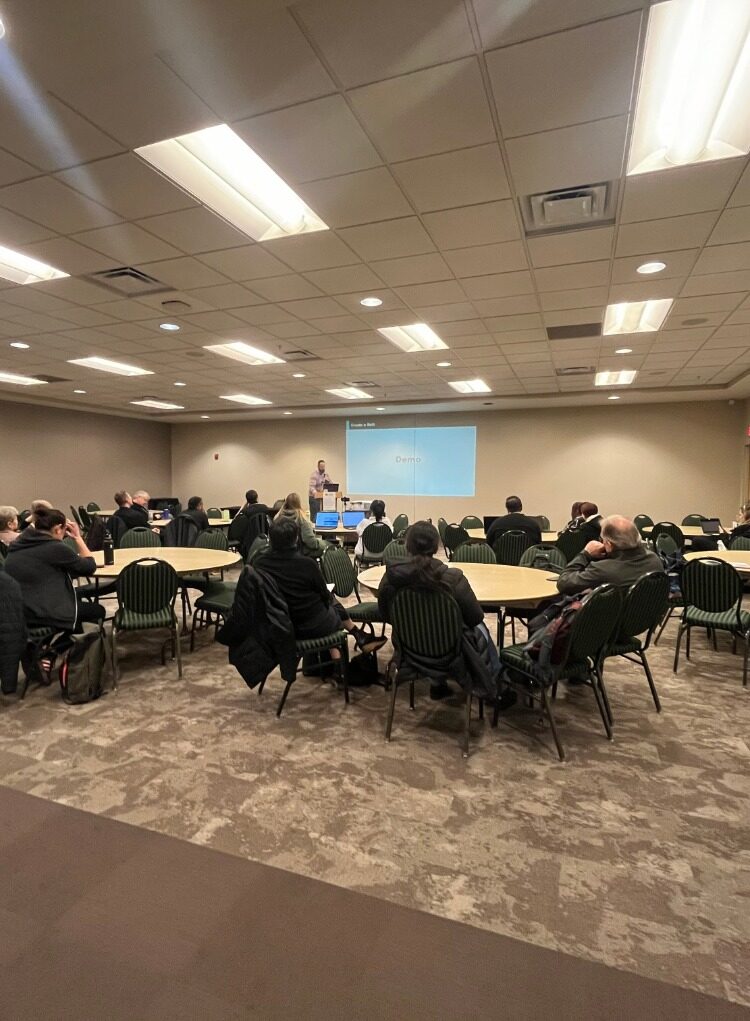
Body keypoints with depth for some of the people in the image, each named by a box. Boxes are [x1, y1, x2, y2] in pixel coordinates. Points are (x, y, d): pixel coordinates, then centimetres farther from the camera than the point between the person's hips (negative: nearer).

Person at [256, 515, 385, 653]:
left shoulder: (259, 564, -14)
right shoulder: (306, 564, -24)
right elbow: (325, 596, -8)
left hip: (282, 628, 4)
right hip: (315, 627, -4)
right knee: (332, 602, 25)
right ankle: (360, 637, 36)